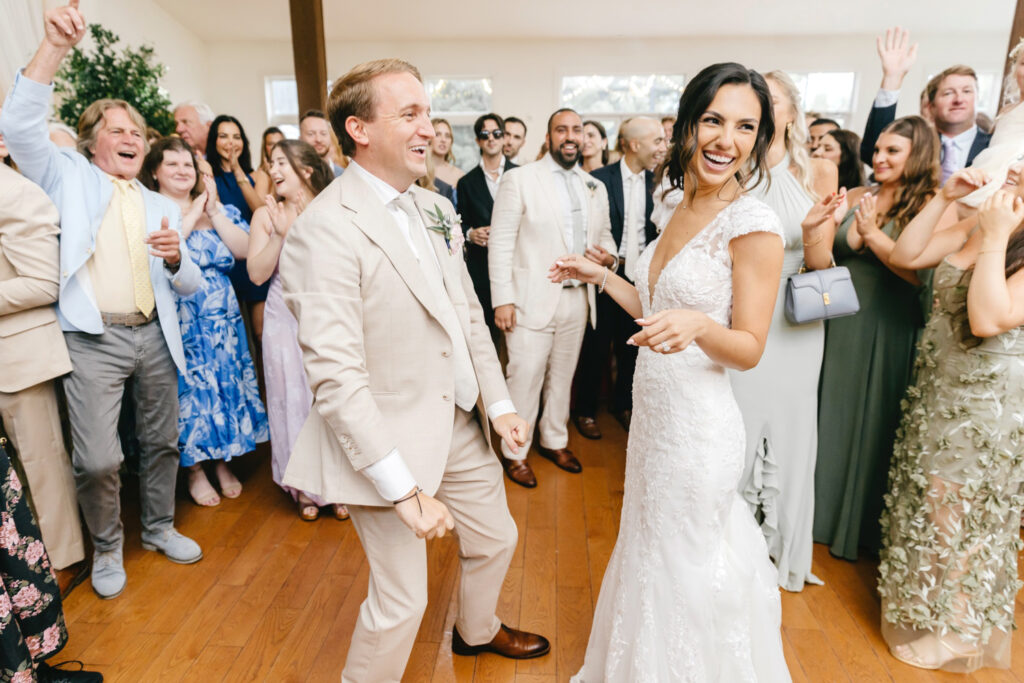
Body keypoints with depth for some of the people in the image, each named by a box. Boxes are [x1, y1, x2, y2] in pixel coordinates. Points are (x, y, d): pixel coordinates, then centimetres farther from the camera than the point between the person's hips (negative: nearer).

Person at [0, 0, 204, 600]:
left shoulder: (162, 207, 16)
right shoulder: (70, 177, 8)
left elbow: (192, 285, 11)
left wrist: (175, 257, -12)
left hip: (154, 336, 4)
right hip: (94, 340, -3)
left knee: (163, 441, 12)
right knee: (97, 459, -7)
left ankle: (160, 527, 34)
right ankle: (107, 546, 20)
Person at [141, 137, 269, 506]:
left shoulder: (219, 207, 9)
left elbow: (244, 249, -5)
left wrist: (214, 212, -9)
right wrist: (191, 217, -13)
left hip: (221, 317, 4)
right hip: (177, 320, -3)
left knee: (225, 381, 9)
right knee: (188, 388, 3)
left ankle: (222, 462, 27)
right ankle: (194, 470, 21)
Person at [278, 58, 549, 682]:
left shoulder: (436, 208, 5)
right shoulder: (326, 229, -20)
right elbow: (335, 377, -24)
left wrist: (499, 400, 6)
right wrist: (404, 488, -25)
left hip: (460, 425, 8)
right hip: (388, 442, -8)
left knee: (496, 540, 26)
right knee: (401, 601, 6)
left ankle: (478, 631, 57)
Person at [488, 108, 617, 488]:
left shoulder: (596, 188, 14)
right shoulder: (519, 179, -3)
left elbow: (605, 236, 21)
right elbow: (500, 242, -7)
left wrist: (608, 255, -4)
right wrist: (502, 299, -13)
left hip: (577, 298, 5)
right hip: (532, 299, -5)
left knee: (563, 375, 15)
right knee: (525, 377, -2)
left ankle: (554, 441, 33)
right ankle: (514, 452, 16)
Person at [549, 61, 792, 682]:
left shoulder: (754, 224, -17)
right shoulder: (681, 207, 6)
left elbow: (750, 348, -16)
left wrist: (698, 325, -34)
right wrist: (599, 275, 13)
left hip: (698, 426, -8)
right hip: (655, 414, 8)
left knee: (684, 567, 14)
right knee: (650, 551, 26)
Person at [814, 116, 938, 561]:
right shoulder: (856, 197, 4)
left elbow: (924, 274, -19)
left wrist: (873, 233, -19)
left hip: (888, 333, -4)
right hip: (840, 324, 4)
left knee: (874, 422, 10)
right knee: (832, 414, 14)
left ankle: (864, 525, 32)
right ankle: (825, 507, 35)